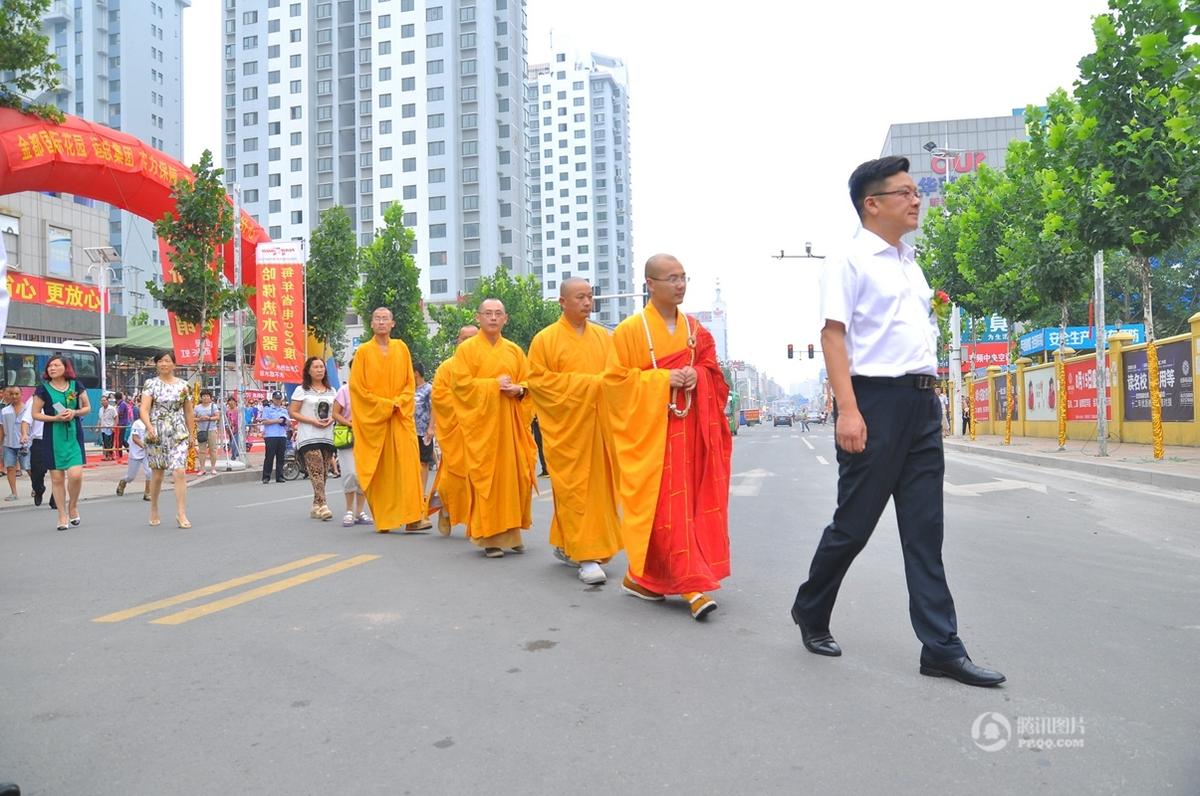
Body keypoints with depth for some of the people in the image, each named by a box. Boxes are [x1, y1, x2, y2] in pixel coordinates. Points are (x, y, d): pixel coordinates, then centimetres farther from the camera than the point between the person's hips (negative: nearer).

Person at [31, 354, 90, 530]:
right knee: (57, 477, 2)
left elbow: (87, 407, 12)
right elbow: (35, 414, 1)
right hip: (53, 437, 0)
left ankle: (73, 507, 14)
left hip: (74, 435, 1)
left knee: (76, 474, -12)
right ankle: (63, 517, 13)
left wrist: (75, 413, -8)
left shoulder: (76, 386, 4)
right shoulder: (43, 389, -1)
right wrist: (56, 418, -14)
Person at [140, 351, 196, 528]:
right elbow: (144, 409, -10)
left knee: (180, 472, -11)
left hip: (179, 435, 1)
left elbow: (189, 412, 14)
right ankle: (154, 510, 27)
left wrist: (192, 435, 15)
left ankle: (181, 514, -11)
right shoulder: (151, 384, 1)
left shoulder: (183, 385, 8)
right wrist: (149, 426, -27)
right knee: (157, 474, 8)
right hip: (156, 435, -1)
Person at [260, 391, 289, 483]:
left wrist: (284, 421, -7)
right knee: (269, 457, -5)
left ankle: (279, 477, 8)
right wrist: (278, 421, -8)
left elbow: (288, 422, 14)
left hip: (282, 436, 4)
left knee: (280, 457, 4)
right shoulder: (267, 408, 5)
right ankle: (266, 477, -1)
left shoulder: (284, 409, 20)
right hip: (270, 436, -4)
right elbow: (264, 421, -7)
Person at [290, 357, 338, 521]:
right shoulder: (302, 390, 5)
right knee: (317, 471, -16)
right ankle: (322, 505, -22)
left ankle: (316, 507, 11)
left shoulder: (331, 391, 17)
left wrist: (331, 419, -2)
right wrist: (313, 421, -12)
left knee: (323, 473, 3)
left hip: (327, 437, 5)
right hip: (309, 437, -4)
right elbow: (292, 412, 0)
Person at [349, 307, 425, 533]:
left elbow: (410, 382, 9)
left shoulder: (401, 348, 9)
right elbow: (358, 386, -2)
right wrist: (384, 405, -9)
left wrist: (398, 403, -7)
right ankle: (382, 520, 4)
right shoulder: (363, 351, 2)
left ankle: (411, 516, -6)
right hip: (373, 417, -2)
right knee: (379, 469, -1)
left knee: (407, 464, -7)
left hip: (400, 417, 2)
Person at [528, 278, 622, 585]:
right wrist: (587, 383, -10)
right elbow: (538, 380, -6)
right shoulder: (545, 339, -1)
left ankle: (565, 544, 24)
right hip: (566, 425, -5)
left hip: (598, 424, 5)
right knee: (574, 488, -7)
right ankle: (586, 556, -2)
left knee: (598, 486, 7)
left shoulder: (604, 336, 12)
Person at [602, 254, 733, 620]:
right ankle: (691, 584, -7)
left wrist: (697, 376, -6)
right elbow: (615, 380, -6)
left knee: (692, 502, 5)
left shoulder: (694, 328, 12)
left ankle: (642, 577, 19)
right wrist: (663, 379, -15)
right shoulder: (631, 329, -4)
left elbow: (712, 371, 17)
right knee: (666, 505, -10)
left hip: (689, 428, 6)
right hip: (651, 429, -5)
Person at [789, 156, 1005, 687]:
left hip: (921, 403, 7)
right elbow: (833, 334, -13)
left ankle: (941, 648, 11)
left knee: (925, 530, 6)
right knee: (855, 522, 1)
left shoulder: (910, 263, 19)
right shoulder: (850, 260, -4)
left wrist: (929, 400, 18)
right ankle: (811, 611, 25)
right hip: (875, 399, -7)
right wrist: (847, 409, -22)